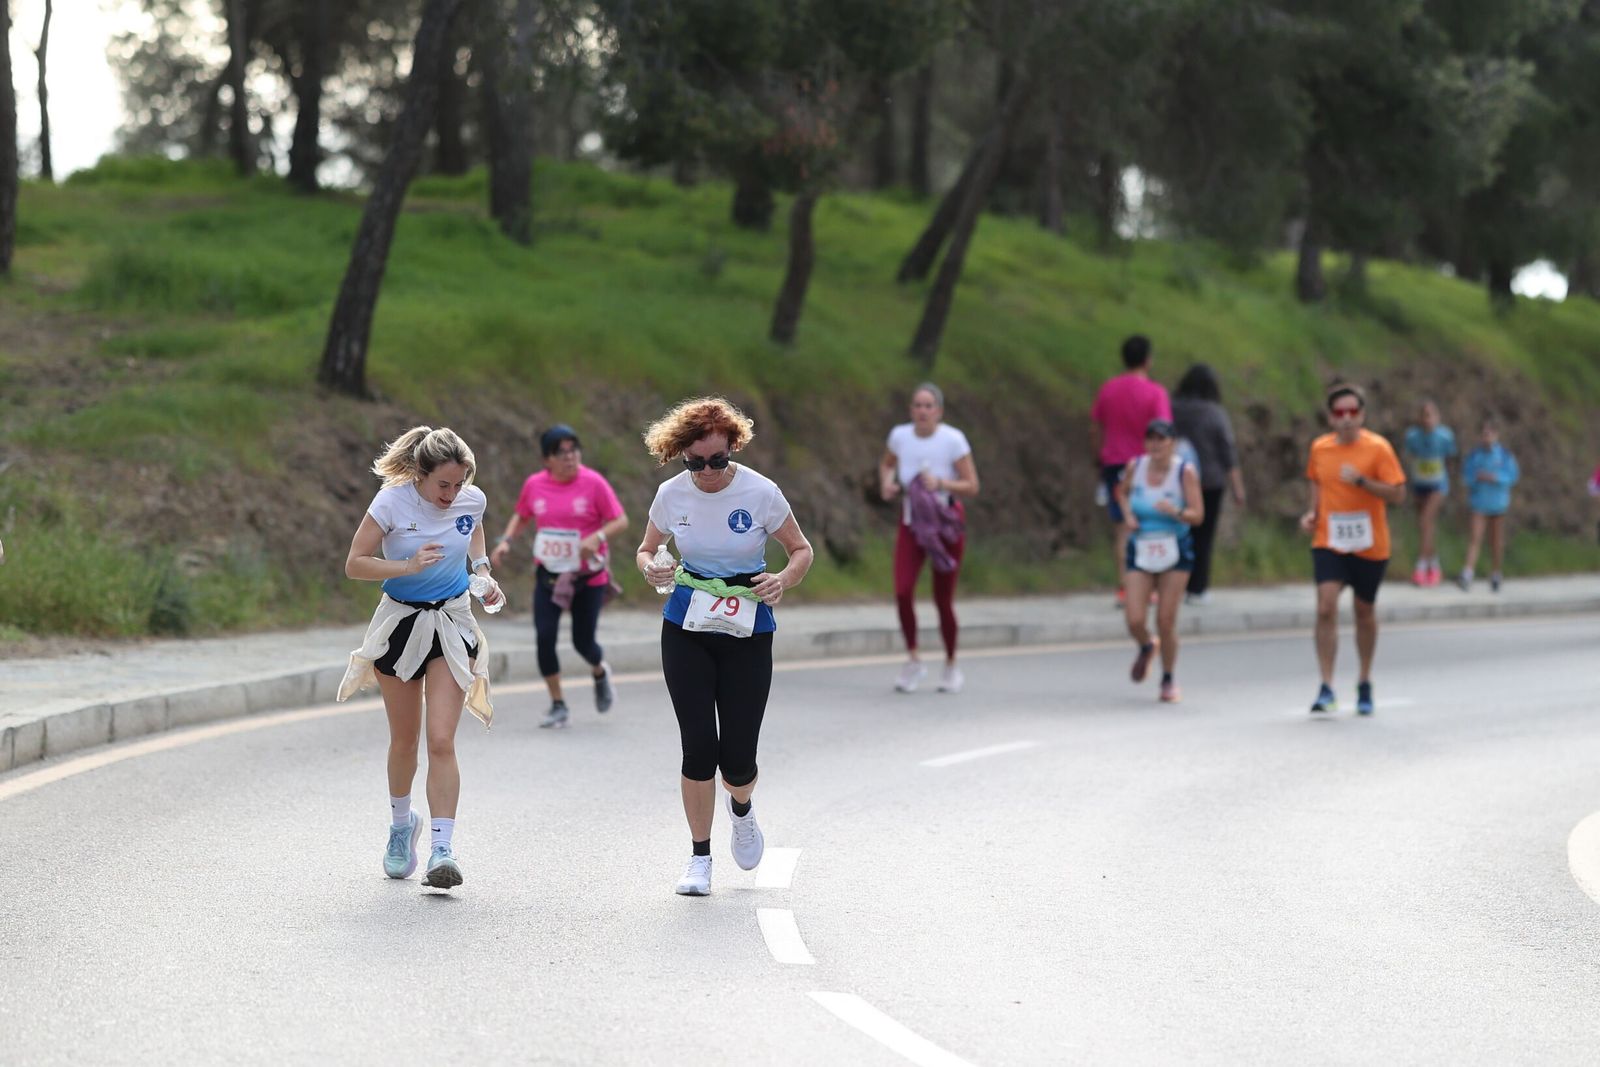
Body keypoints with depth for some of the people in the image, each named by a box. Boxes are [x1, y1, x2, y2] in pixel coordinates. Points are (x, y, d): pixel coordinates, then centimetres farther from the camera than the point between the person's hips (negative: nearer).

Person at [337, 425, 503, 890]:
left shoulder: (472, 500, -8)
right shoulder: (392, 502, -17)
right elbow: (354, 564, -14)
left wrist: (482, 570, 0)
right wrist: (408, 566, -28)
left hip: (452, 625, 1)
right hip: (401, 621, -1)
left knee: (441, 741, -12)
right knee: (404, 739, 11)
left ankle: (442, 848, -16)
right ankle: (401, 823, 38)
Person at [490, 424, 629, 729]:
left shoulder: (593, 483, -11)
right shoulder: (535, 485, -1)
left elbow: (621, 520, -8)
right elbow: (521, 516, 16)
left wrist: (598, 537, -26)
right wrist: (506, 540, -1)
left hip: (588, 576, -3)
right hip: (548, 575, 3)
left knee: (583, 642, 2)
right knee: (544, 637, -10)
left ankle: (600, 673, 40)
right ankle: (558, 706, 4)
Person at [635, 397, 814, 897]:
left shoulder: (760, 492, -11)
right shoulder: (671, 494, -5)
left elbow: (801, 549, 1)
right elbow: (646, 549, 11)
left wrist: (784, 579, -21)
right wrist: (651, 568, -14)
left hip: (747, 631, -1)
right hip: (686, 630, 1)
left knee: (737, 757, -3)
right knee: (698, 745, -7)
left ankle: (741, 809, 34)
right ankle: (699, 857, 9)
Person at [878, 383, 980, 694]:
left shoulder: (953, 439, -17)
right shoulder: (900, 435, -7)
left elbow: (972, 486, -14)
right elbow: (886, 463, 15)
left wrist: (941, 484, -30)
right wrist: (886, 483, -6)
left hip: (946, 522, -3)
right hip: (911, 521, 3)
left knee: (943, 600, 2)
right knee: (903, 592, -15)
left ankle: (951, 666, 24)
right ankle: (913, 660, 3)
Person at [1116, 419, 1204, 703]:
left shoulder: (1185, 472, -9)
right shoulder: (1136, 467, -1)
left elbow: (1197, 515, -12)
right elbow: (1122, 491, 21)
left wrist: (1175, 512, -32)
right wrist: (1127, 514, 1)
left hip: (1175, 552, -2)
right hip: (1140, 551, 2)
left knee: (1166, 622, -4)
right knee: (1135, 621, -8)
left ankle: (1168, 681, 17)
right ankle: (1146, 647, 30)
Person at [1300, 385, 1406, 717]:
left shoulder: (1378, 448, -8)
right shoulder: (1319, 448, 3)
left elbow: (1397, 495, -11)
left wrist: (1361, 480, -23)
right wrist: (1313, 513, 3)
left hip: (1369, 546, -1)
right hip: (1329, 543, 1)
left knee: (1365, 612, 11)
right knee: (1326, 607, -16)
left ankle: (1365, 683, 31)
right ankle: (1326, 688, -16)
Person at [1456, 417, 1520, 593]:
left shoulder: (1505, 454, -2)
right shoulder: (1474, 455, 1)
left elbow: (1513, 476, -6)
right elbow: (1466, 475, 1)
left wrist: (1495, 477, -21)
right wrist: (1477, 477, -19)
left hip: (1498, 503, 0)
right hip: (1479, 503, 0)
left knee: (1497, 541, 10)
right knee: (1474, 538, -13)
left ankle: (1496, 575, 26)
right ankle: (1466, 575, -23)